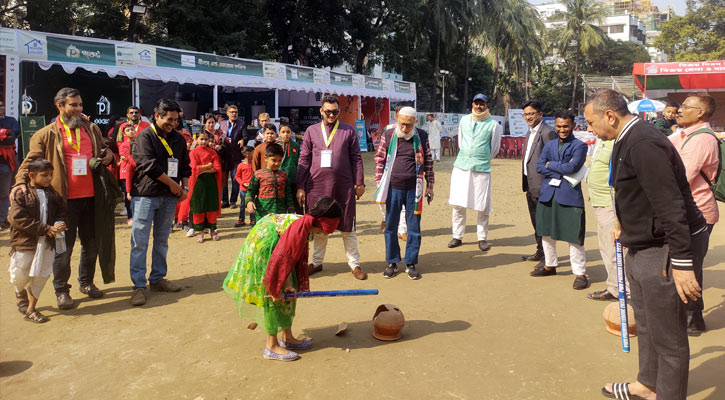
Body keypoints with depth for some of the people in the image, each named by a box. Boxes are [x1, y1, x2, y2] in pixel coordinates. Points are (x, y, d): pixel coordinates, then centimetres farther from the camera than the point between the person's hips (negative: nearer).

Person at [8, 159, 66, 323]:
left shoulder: (52, 194, 7)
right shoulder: (20, 194, -8)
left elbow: (62, 211, 10)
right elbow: (17, 219, -16)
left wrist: (59, 224, -15)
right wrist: (46, 229, -19)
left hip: (47, 242, 4)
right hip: (24, 242, -4)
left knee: (41, 275, 6)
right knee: (20, 276, 6)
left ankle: (30, 309, 21)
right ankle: (20, 293, 42)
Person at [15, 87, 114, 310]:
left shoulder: (92, 130, 12)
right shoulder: (47, 135, 0)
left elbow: (105, 150, 25)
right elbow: (30, 162, 0)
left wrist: (109, 156, 2)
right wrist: (21, 183, -16)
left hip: (91, 197, 4)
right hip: (64, 199, -4)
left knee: (91, 243, 13)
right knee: (63, 247, 2)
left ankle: (87, 282, 31)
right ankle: (61, 290, 16)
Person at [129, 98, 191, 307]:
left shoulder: (178, 138, 12)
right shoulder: (146, 136, -6)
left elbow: (185, 165, 16)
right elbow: (150, 165, -16)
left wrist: (184, 187, 0)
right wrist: (173, 184, -11)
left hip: (170, 196, 5)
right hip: (146, 195, -5)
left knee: (162, 240, 12)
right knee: (140, 241, -4)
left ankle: (157, 278, 23)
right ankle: (139, 285, 1)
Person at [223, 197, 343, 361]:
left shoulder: (306, 222, 0)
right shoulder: (300, 228, -29)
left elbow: (291, 256, 3)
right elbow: (281, 259, -28)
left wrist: (287, 285, 0)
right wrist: (276, 290, -17)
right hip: (262, 245, -10)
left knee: (287, 293, 13)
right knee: (272, 297, -4)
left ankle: (287, 338, 24)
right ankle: (271, 346, 7)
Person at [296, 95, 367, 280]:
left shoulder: (349, 131, 5)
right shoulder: (311, 131, 7)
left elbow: (356, 159, 6)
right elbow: (303, 160, 6)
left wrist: (359, 183, 2)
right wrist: (300, 187, 2)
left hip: (343, 186, -1)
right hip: (317, 185, 1)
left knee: (347, 226, 5)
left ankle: (354, 264, 14)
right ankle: (317, 262, 25)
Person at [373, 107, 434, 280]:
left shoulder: (422, 137, 3)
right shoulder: (388, 135, 2)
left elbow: (428, 162, 9)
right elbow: (379, 159, 7)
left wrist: (430, 185, 8)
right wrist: (379, 184, 2)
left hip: (413, 189, 0)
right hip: (393, 188, 0)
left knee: (414, 227, 5)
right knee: (390, 226, 7)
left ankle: (411, 263, 18)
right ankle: (392, 262, 20)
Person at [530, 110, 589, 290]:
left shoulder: (579, 146, -2)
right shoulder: (550, 145, 13)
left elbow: (572, 167, -17)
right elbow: (539, 166, 0)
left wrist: (551, 164, -4)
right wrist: (561, 171, -10)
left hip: (569, 196, -6)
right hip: (548, 194, 6)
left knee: (574, 236, -4)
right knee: (546, 233, 16)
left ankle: (580, 273, 6)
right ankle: (550, 265, 33)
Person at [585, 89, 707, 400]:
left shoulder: (642, 143, -23)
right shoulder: (627, 140, 10)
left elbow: (671, 206, -26)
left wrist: (681, 262, -26)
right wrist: (625, 224, 28)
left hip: (661, 251, -11)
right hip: (640, 246, 11)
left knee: (667, 335, 4)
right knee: (646, 324, 23)